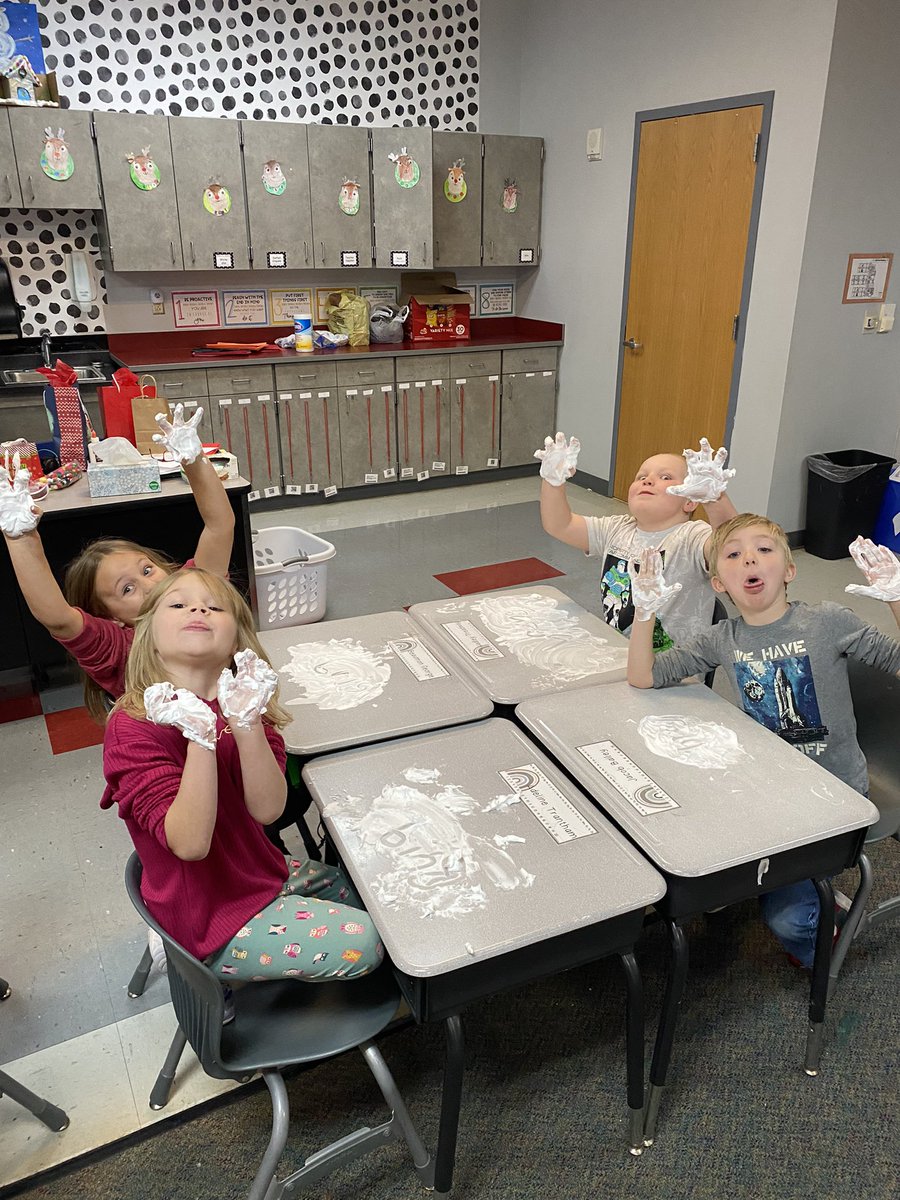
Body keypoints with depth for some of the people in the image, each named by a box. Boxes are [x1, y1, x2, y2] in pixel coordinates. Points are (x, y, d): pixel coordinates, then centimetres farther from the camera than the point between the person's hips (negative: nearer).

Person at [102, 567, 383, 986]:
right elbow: (190, 843, -30)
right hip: (207, 918, -7)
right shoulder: (132, 727, -22)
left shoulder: (242, 703, -3)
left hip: (260, 873, 7)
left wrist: (246, 722, -32)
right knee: (361, 943, -12)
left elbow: (267, 809, -18)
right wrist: (200, 737, -40)